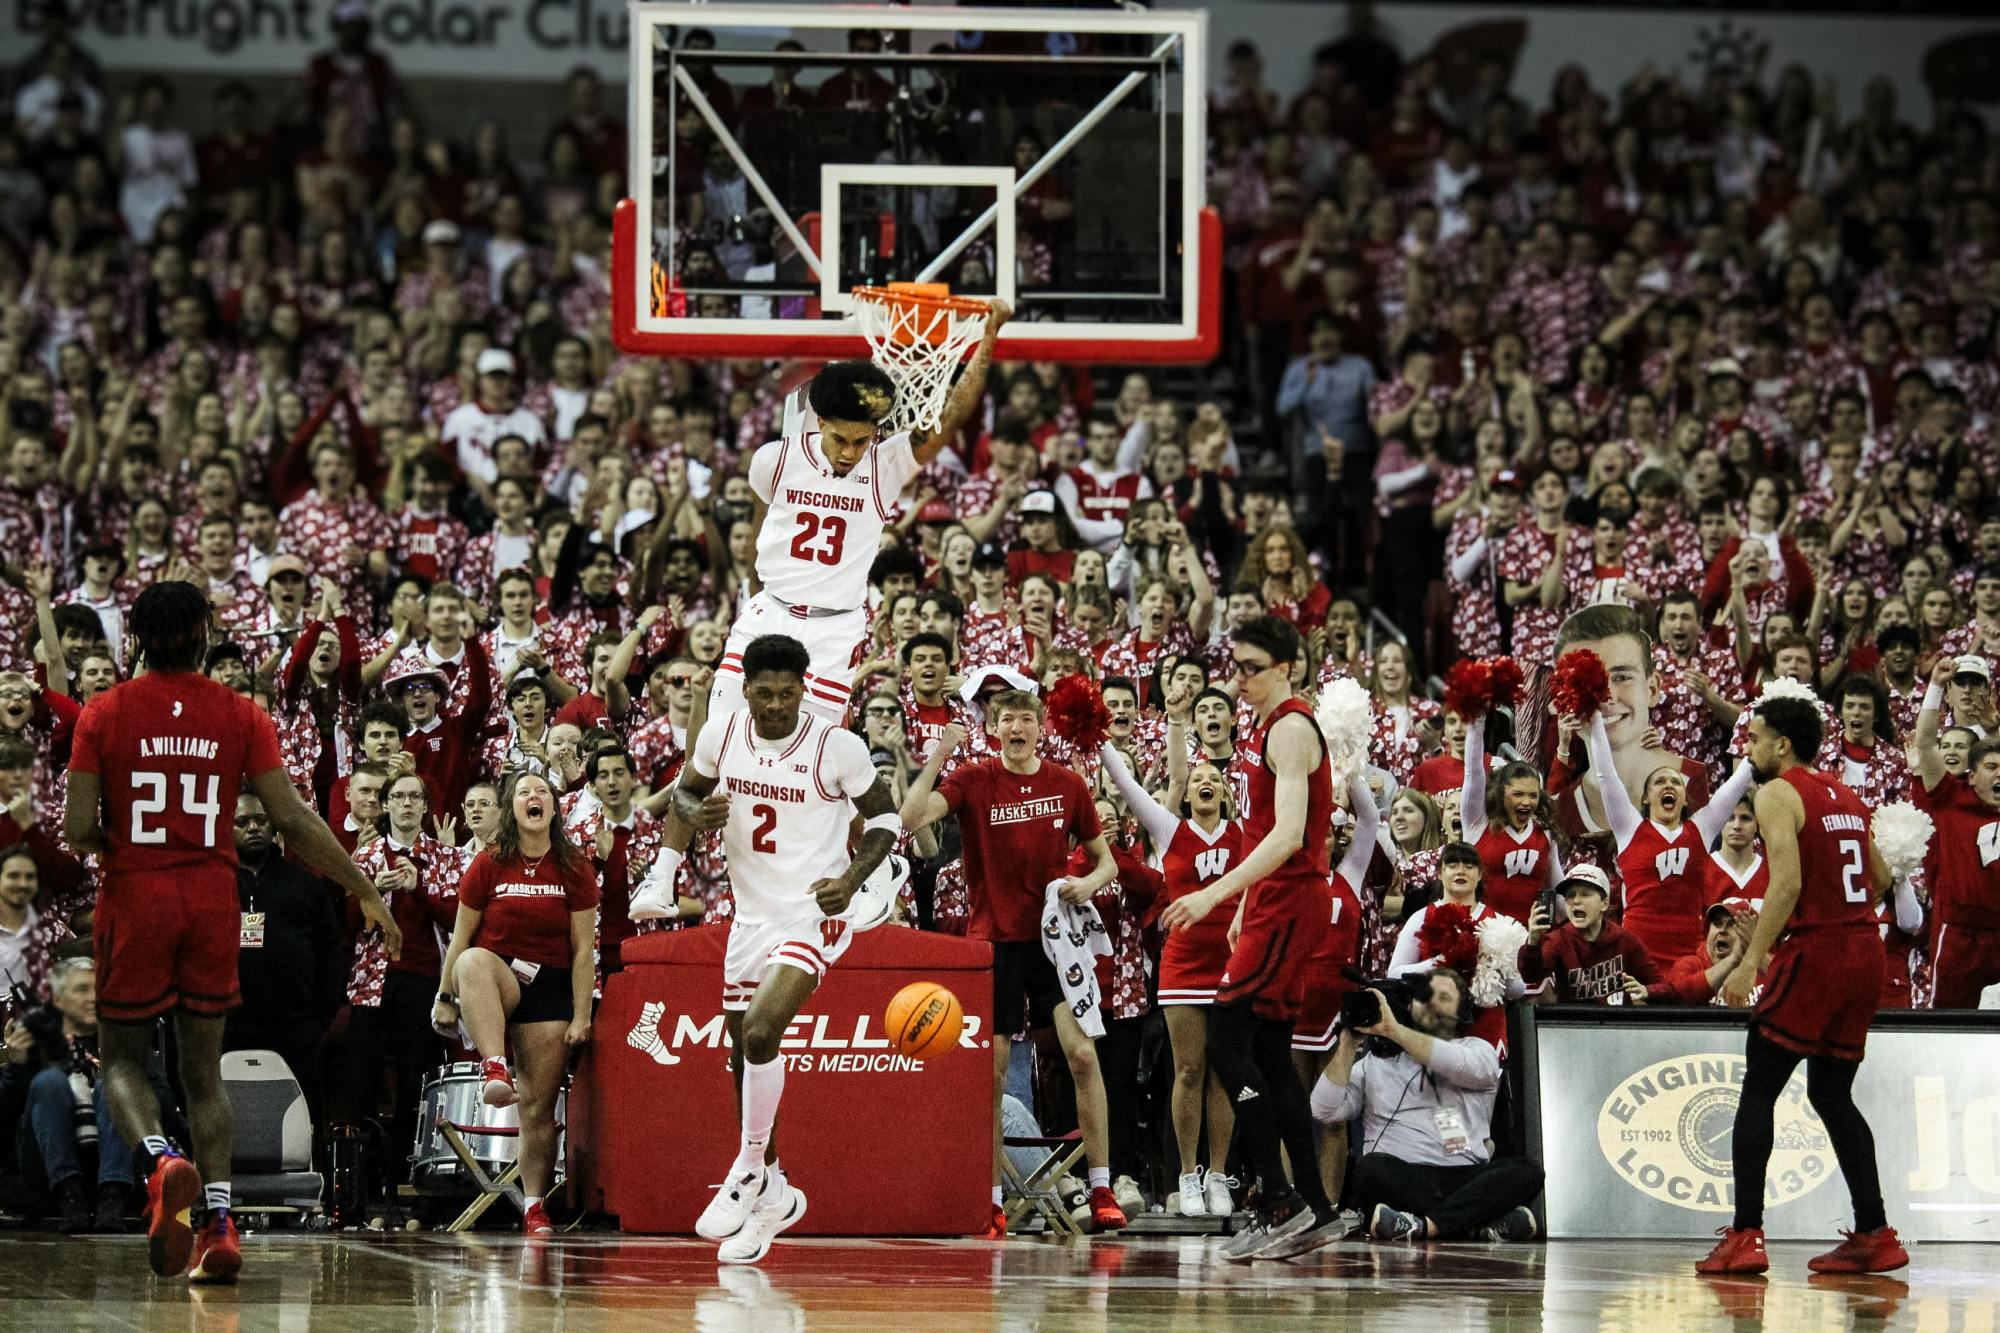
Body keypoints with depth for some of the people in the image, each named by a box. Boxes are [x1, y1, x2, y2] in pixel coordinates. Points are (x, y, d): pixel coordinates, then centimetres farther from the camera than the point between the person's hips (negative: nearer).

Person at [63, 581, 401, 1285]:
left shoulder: (104, 713, -3)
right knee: (203, 1068, 12)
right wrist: (366, 892, 2)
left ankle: (163, 1161, -22)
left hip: (134, 896, -2)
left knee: (122, 1057, 9)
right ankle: (218, 1221, -1)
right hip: (212, 899, 2)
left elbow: (77, 828, -8)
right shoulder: (240, 714, 0)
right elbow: (293, 819, -5)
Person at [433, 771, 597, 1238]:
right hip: (498, 979, -1)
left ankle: (535, 1206, 8)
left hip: (550, 986, 1)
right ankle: (494, 1069, -50)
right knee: (473, 961, -39)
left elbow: (583, 949, 2)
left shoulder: (574, 869, 2)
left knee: (539, 1106, -3)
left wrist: (581, 1016, -3)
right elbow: (461, 938, 3)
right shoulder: (488, 865, 0)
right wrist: (446, 998, 0)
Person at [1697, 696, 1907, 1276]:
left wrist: (1750, 961, -20)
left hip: (1814, 949, -7)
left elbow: (1787, 883, -18)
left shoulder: (1779, 794, -7)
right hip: (1865, 951, 7)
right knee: (1832, 1093, 17)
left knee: (1757, 1091, -2)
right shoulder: (1846, 798, 17)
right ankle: (1875, 1235, 12)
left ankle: (1745, 1238, -9)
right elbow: (1880, 878, 22)